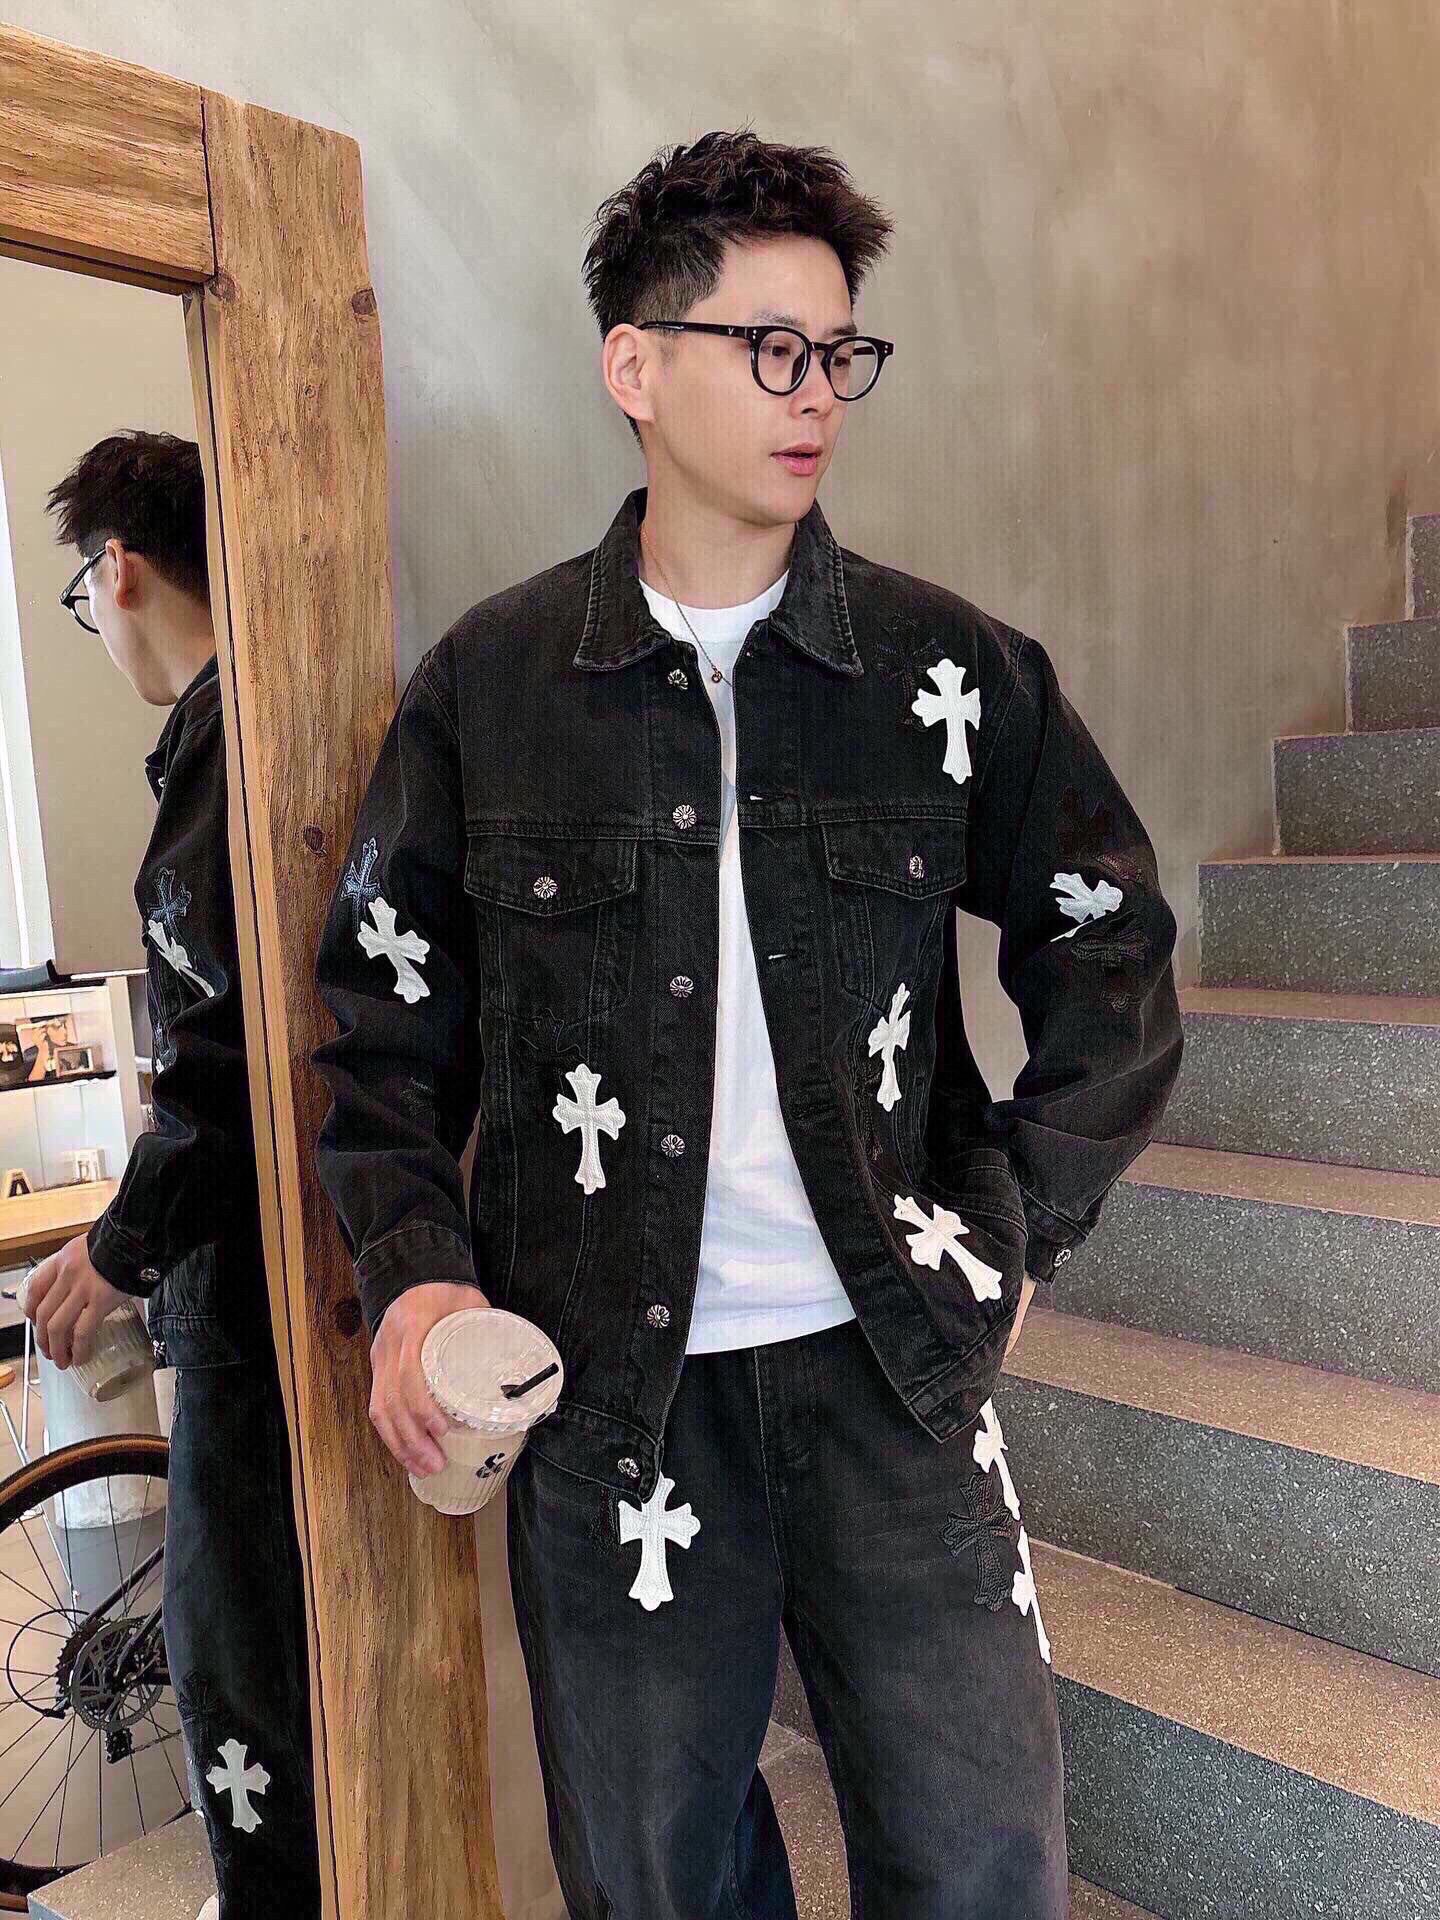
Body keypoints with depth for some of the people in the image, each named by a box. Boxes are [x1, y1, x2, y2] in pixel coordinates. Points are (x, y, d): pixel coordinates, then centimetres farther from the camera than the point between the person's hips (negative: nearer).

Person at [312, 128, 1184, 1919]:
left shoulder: (944, 667, 0)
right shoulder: (486, 682, -1)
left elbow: (1111, 941, 8)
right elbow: (383, 1015, 6)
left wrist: (1017, 1221, 2)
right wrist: (410, 1271, -7)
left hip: (892, 1367, 1)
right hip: (607, 1388, 0)